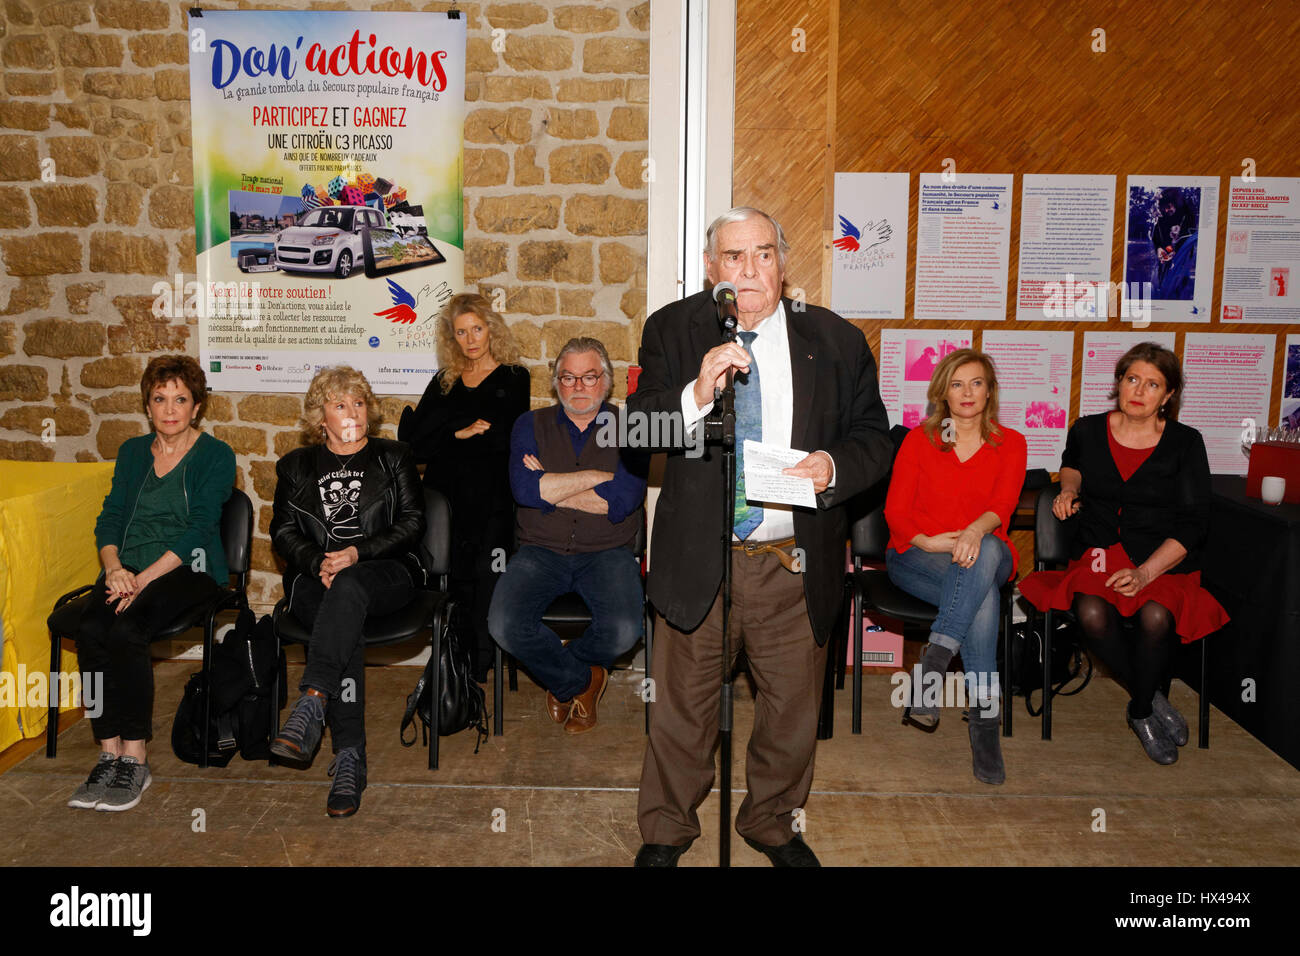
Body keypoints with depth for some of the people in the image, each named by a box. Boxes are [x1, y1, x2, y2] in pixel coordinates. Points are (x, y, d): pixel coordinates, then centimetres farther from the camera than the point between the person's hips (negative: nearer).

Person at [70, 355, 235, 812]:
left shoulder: (216, 456, 2)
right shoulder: (132, 452, 19)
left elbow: (199, 528, -8)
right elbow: (109, 519, 12)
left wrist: (145, 577, -17)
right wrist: (115, 567, -8)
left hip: (187, 569, -4)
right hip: (128, 569, 4)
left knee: (126, 632, -30)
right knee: (91, 630, -26)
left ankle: (134, 760, -21)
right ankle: (109, 755, -19)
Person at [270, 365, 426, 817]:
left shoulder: (393, 457, 14)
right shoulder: (296, 466, 19)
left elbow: (412, 521, 5)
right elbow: (282, 531, 12)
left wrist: (358, 553, -10)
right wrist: (318, 562, -10)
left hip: (386, 572, -1)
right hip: (316, 577, 1)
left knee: (349, 588, -38)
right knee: (348, 631, -32)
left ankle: (311, 703, -50)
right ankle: (349, 758, -38)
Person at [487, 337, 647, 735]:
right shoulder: (532, 425, 10)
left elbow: (621, 502, -11)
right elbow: (525, 489, -9)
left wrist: (550, 487, -7)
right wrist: (596, 477, -8)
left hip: (607, 552, -1)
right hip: (541, 551, 1)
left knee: (624, 630, -28)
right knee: (504, 624, -26)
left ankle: (561, 676, 10)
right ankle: (583, 680, 5)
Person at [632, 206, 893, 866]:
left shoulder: (835, 341, 1)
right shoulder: (673, 331, -1)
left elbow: (875, 436, 6)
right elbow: (636, 431, -10)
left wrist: (835, 465, -16)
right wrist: (696, 395, -30)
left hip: (795, 564, 2)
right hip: (697, 558, -1)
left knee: (794, 706, 16)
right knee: (682, 705, 14)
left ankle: (772, 823, 43)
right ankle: (666, 830, 39)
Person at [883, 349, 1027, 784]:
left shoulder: (1009, 443, 11)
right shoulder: (919, 439, 9)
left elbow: (1003, 503, -7)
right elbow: (895, 511, 3)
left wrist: (976, 530, -31)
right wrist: (929, 542, -18)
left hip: (985, 553, 1)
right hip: (916, 556, -1)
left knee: (986, 552, -38)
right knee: (983, 595, -33)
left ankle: (932, 664, -39)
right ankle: (985, 722, -32)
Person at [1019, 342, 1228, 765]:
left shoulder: (1185, 443, 1)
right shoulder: (1088, 430, 8)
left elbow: (1193, 522, -4)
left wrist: (1146, 573, -18)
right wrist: (1069, 488, 10)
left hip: (1164, 562, -1)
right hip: (1098, 553, 2)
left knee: (1155, 617, -34)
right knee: (1092, 614, -32)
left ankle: (1140, 712, -5)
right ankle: (1153, 700, -7)